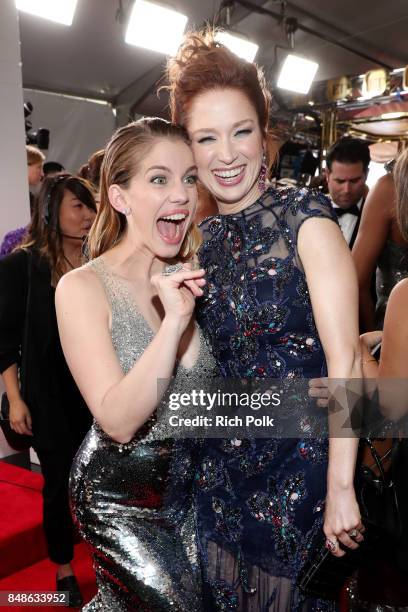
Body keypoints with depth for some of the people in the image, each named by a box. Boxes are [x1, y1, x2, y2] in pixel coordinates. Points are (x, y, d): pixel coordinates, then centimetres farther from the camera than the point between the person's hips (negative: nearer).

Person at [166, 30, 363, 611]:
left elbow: (344, 358, -20)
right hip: (224, 467, 5)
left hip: (300, 460, -5)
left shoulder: (305, 216, -15)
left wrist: (341, 488, -20)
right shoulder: (206, 236, 2)